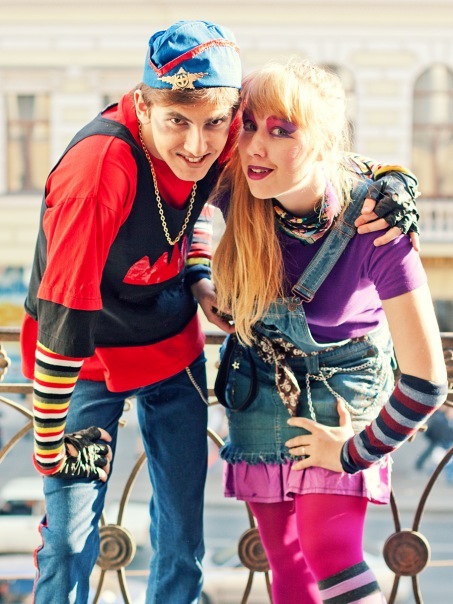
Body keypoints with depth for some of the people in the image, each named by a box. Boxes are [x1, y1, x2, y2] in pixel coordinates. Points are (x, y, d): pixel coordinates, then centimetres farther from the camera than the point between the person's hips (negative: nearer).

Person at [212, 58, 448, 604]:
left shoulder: (372, 224, -31)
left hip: (342, 394, -3)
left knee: (329, 555, -12)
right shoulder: (239, 196, -23)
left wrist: (355, 451, -16)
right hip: (260, 394, 4)